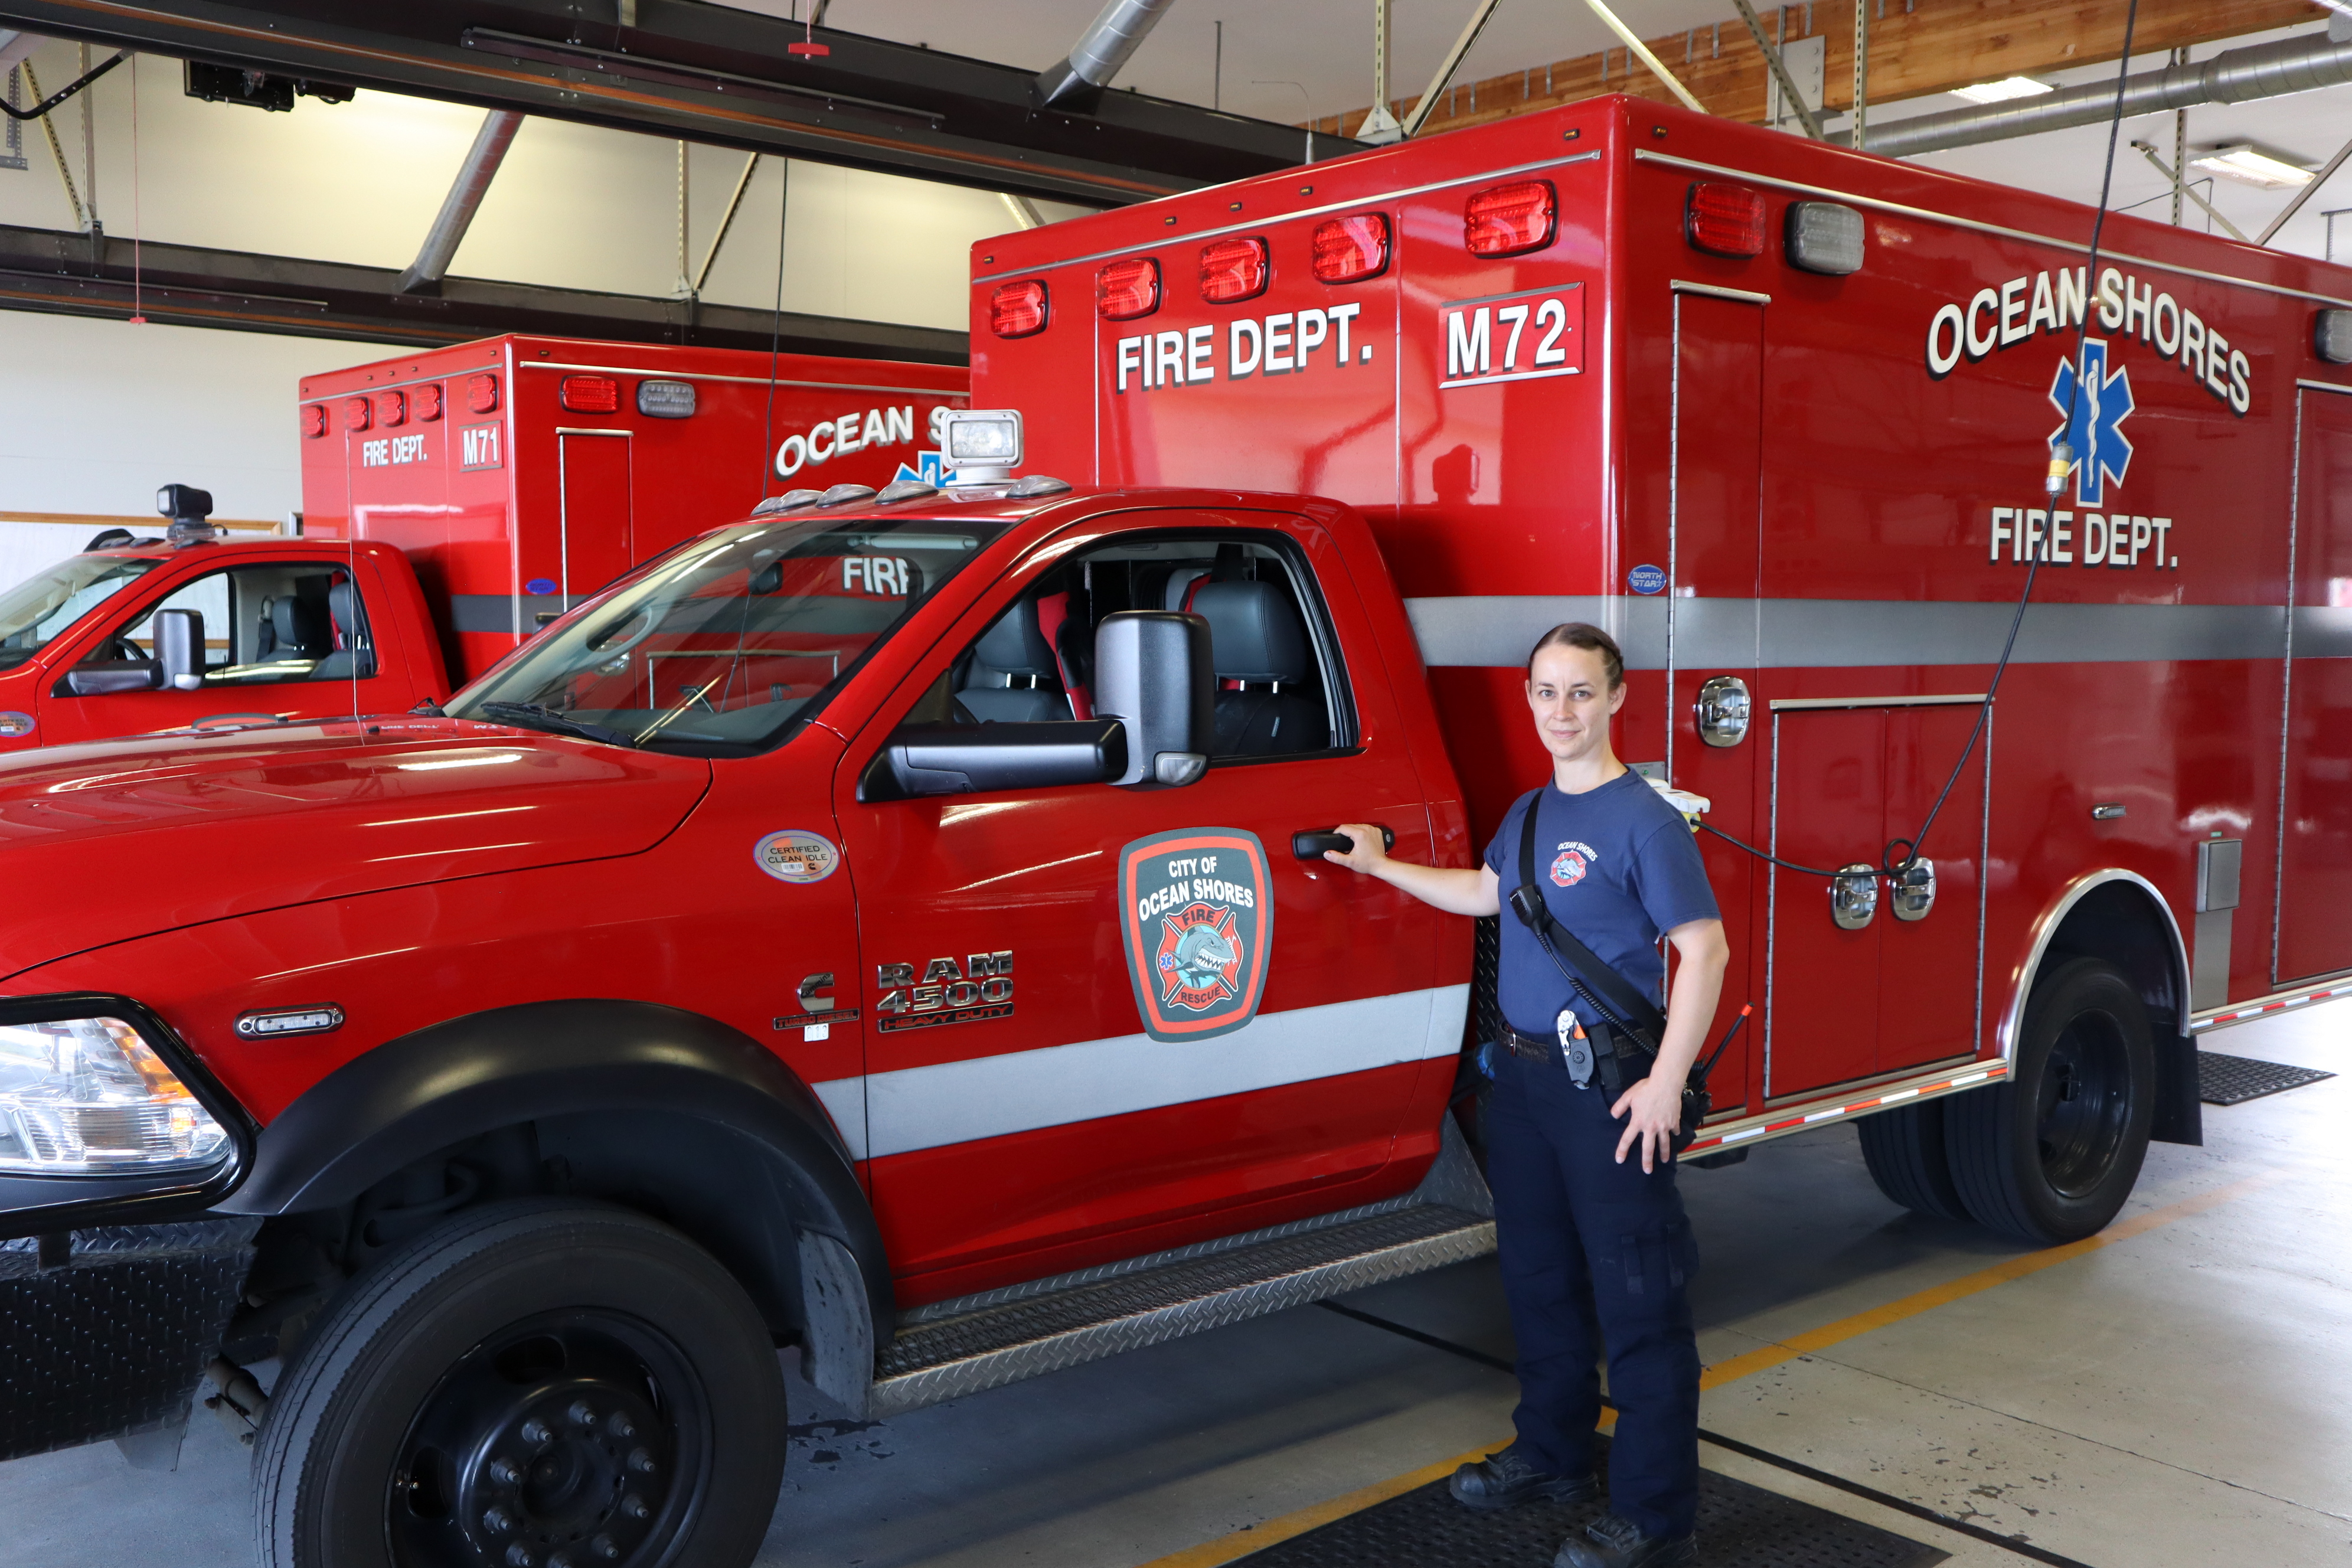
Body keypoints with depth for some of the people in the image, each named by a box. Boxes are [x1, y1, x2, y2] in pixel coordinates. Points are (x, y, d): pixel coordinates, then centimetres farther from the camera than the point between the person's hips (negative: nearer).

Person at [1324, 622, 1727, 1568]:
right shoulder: (1530, 812, 11)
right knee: (1539, 1279, 19)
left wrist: (1665, 1084, -19)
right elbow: (1486, 893, 30)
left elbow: (1703, 951, -16)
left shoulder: (1643, 819, -13)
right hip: (1523, 1074, 8)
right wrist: (1382, 866, 29)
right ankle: (1554, 1457, 36)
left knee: (1638, 1301, -1)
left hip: (1608, 1088, -8)